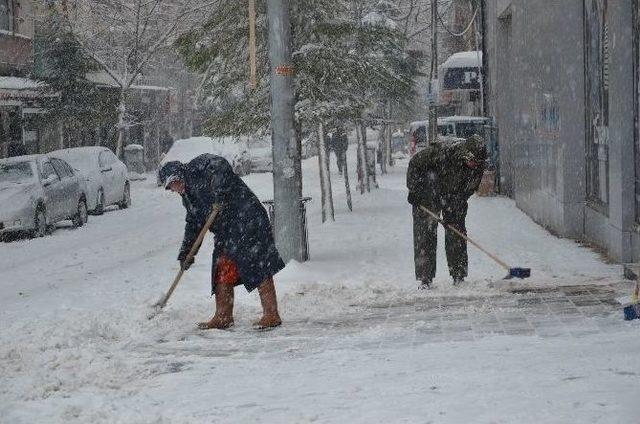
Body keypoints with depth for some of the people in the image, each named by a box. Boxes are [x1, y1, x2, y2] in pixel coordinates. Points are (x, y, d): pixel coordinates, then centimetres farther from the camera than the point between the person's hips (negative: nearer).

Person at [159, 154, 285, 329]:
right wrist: (185, 254, 20)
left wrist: (218, 193, -30)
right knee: (222, 273, 10)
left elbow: (220, 166, -24)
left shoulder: (199, 166, -5)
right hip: (226, 233, 10)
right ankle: (223, 317, 17)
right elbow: (193, 224, 25)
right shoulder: (188, 196, 22)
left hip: (246, 221, -10)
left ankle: (272, 315, -10)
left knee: (258, 267, -10)